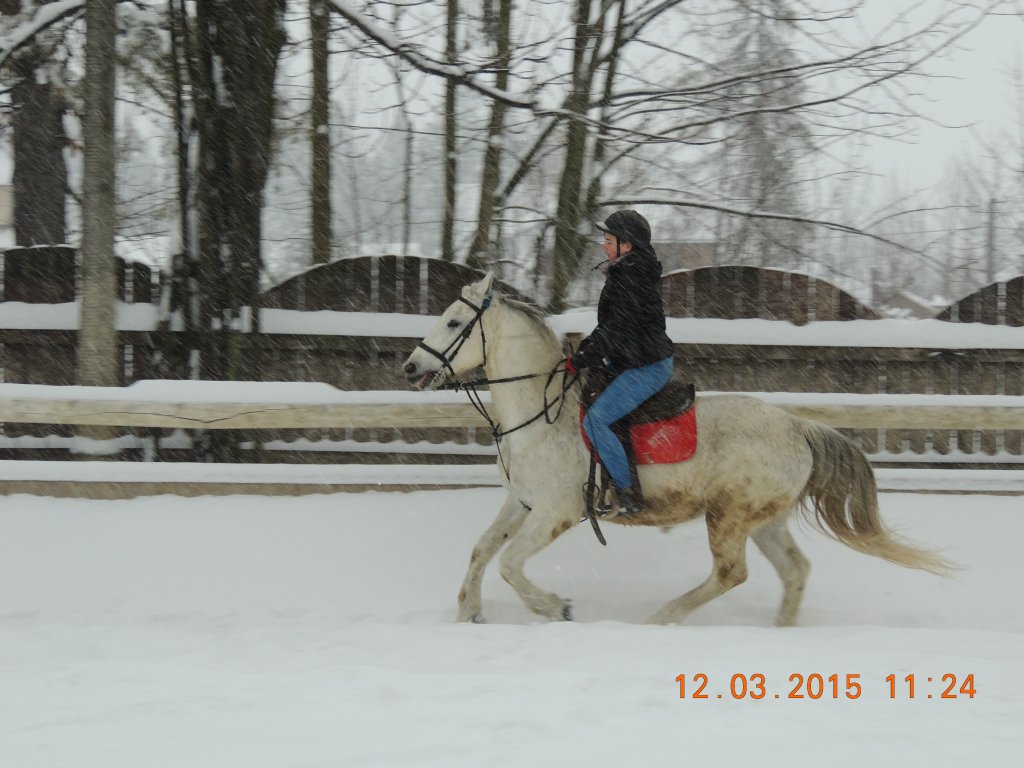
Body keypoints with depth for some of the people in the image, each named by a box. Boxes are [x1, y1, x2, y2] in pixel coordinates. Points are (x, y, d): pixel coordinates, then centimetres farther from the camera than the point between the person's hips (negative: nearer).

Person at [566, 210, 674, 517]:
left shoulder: (631, 279, -18)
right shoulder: (623, 274, 15)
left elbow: (616, 333, -22)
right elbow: (609, 328, 21)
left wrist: (581, 359, -17)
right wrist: (582, 351, 10)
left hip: (647, 368, -11)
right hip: (632, 363, 11)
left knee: (595, 419, -21)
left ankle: (626, 495, -19)